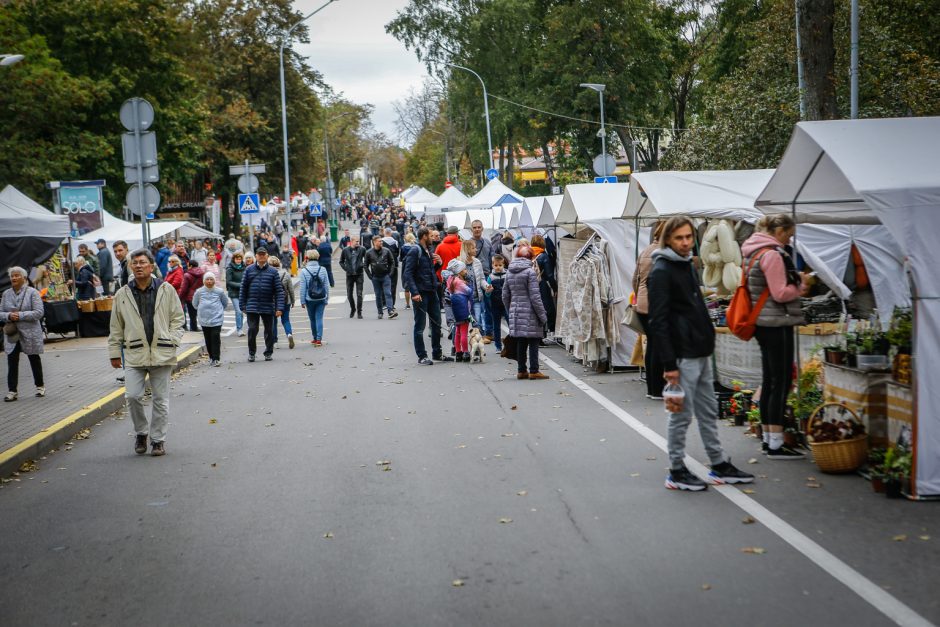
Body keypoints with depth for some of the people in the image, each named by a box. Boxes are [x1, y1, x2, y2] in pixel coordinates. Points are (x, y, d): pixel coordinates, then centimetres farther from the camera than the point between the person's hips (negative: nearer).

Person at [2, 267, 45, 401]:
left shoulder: (32, 292, -6)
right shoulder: (6, 294, 7)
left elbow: (39, 313, -13)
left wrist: (20, 315, -20)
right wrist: (8, 316, -14)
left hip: (30, 333, -3)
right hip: (11, 333, 3)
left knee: (34, 359, 11)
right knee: (12, 361, -2)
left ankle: (40, 386, 25)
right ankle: (12, 390, 1)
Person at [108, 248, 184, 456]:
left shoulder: (166, 290, 2)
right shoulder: (122, 295, 5)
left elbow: (177, 318, 7)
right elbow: (116, 327, 11)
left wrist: (172, 341, -4)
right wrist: (114, 353, 10)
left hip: (161, 353, 0)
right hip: (134, 354, 1)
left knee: (161, 400, 5)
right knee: (133, 396, -8)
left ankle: (158, 439, 18)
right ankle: (141, 433, 16)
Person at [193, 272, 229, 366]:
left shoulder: (219, 291, -3)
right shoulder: (199, 292, 0)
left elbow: (225, 303, 12)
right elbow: (195, 304, 15)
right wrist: (202, 310, 12)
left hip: (216, 319, -2)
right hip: (204, 320, 2)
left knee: (215, 338, -9)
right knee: (208, 340, 8)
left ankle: (216, 359, -7)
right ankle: (211, 357, 18)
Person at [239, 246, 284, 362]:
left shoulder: (273, 271, 1)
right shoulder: (249, 270, 4)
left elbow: (279, 290, -2)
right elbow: (243, 288, 6)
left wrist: (279, 308, -10)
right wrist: (242, 305, 0)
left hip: (268, 307, 0)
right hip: (252, 307, 0)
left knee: (269, 331, 8)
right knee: (252, 330, -3)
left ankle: (269, 353, 22)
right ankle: (251, 353, 13)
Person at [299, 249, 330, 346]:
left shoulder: (304, 271, -9)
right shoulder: (323, 269, -4)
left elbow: (302, 288, -7)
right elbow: (327, 285, 0)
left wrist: (302, 301, 0)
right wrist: (327, 299, 8)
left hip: (310, 299, -1)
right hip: (321, 299, 1)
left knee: (312, 319, 13)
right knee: (319, 318, 2)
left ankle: (315, 338, 23)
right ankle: (319, 339, -7)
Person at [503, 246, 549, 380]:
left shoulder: (510, 273, 9)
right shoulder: (529, 271, -10)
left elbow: (505, 296, 13)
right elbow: (534, 296, -13)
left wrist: (510, 312, 23)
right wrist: (542, 315, -8)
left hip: (515, 312, 6)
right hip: (530, 313, -6)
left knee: (520, 343, 11)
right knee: (533, 342, 0)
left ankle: (521, 371, 14)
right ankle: (534, 371, 0)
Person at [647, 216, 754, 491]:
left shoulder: (688, 266, 15)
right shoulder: (661, 272, -13)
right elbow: (658, 321, -18)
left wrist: (708, 341, 18)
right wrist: (669, 363, -21)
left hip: (701, 352, 9)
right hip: (682, 355, -9)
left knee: (709, 411, 14)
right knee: (681, 414, -1)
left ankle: (720, 466, 23)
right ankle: (676, 471, 9)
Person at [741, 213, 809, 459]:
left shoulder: (755, 251, 15)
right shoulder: (773, 254, -16)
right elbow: (781, 294, -18)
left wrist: (796, 282, 12)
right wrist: (801, 284, -3)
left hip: (763, 324, 10)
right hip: (777, 324, -10)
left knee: (769, 381, 14)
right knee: (782, 382, -6)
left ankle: (768, 438, 20)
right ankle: (776, 444, -5)